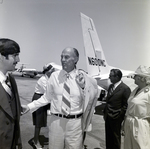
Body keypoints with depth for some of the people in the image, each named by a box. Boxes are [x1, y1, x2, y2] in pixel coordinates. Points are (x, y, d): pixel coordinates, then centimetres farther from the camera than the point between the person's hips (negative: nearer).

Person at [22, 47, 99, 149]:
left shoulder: (83, 77, -5)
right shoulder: (55, 76, -3)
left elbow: (88, 101, -2)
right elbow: (47, 98, 4)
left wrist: (83, 86, -16)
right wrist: (29, 106, 1)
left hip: (75, 122, 0)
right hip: (57, 120, 1)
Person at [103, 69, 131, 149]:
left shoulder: (125, 89, -17)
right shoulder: (111, 86, 6)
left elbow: (126, 105, -16)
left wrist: (118, 115, -16)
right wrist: (105, 112, 9)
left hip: (115, 118, -7)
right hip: (108, 116, 7)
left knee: (116, 136, 12)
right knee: (108, 136, 19)